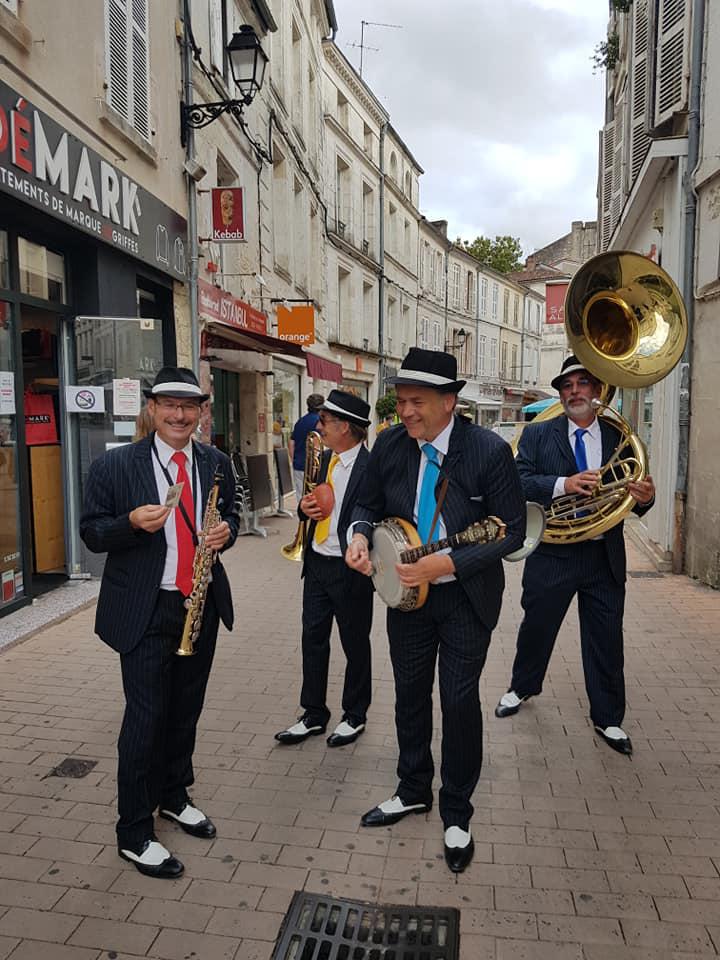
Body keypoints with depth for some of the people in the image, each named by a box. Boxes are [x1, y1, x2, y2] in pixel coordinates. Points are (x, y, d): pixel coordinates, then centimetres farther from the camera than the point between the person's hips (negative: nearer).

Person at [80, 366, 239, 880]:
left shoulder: (217, 463, 4)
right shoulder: (115, 465, -8)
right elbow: (91, 533, -4)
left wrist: (226, 529, -8)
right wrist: (132, 522, -24)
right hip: (144, 611, -4)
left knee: (186, 709, 18)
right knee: (146, 715, -1)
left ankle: (174, 796, 41)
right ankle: (134, 833, 17)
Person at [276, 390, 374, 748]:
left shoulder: (370, 468, -18)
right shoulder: (324, 459, 6)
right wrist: (305, 507, -5)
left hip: (349, 570, -7)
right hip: (316, 564, 7)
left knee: (355, 645, 11)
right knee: (313, 640, 13)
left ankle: (355, 716, 30)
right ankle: (314, 715, 29)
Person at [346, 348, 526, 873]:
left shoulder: (489, 451, -20)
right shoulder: (389, 445, -8)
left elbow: (512, 531, -17)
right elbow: (369, 505, 5)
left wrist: (448, 564, -27)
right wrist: (361, 534, -18)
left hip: (466, 598, -4)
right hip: (407, 592, 4)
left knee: (460, 702, 6)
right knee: (410, 695, 17)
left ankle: (457, 814, 30)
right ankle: (413, 791, 41)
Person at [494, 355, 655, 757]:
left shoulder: (620, 438, 4)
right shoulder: (537, 434, -1)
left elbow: (631, 494, 3)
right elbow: (520, 482, -13)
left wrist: (645, 498, -20)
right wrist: (563, 484, -27)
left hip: (606, 557, 1)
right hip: (552, 554, -1)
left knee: (607, 640, 10)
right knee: (536, 628, 15)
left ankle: (608, 719, 28)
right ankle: (523, 687, 41)